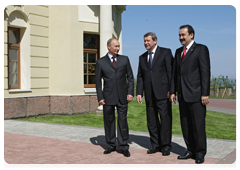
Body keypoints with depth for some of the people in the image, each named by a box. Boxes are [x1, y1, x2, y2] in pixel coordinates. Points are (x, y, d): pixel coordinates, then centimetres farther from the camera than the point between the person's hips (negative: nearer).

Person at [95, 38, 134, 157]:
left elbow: (130, 77, 9)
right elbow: (98, 81, 4)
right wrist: (100, 97, -3)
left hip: (122, 97, 0)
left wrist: (130, 93, -2)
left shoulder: (125, 59, 9)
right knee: (109, 121, 7)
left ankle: (124, 146, 10)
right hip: (108, 97, 0)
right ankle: (111, 145, 20)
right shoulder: (101, 62, 5)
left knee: (123, 121, 1)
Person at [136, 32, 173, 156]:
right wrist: (139, 92, 6)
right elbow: (140, 76, 16)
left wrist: (171, 90, -11)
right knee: (151, 121, 7)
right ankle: (155, 145, 17)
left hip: (162, 92, -5)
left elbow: (171, 71, -3)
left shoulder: (165, 52, 2)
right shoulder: (142, 57, 17)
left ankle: (166, 146, 5)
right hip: (149, 94, 5)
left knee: (165, 119, -4)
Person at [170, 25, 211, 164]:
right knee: (185, 125, 10)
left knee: (198, 125, -2)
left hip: (196, 95, -7)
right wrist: (173, 91, 11)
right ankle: (191, 150, 22)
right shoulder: (178, 52, 17)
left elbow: (205, 72, -9)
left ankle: (200, 153, 10)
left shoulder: (201, 49, -3)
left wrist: (205, 93, -14)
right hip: (183, 95, 7)